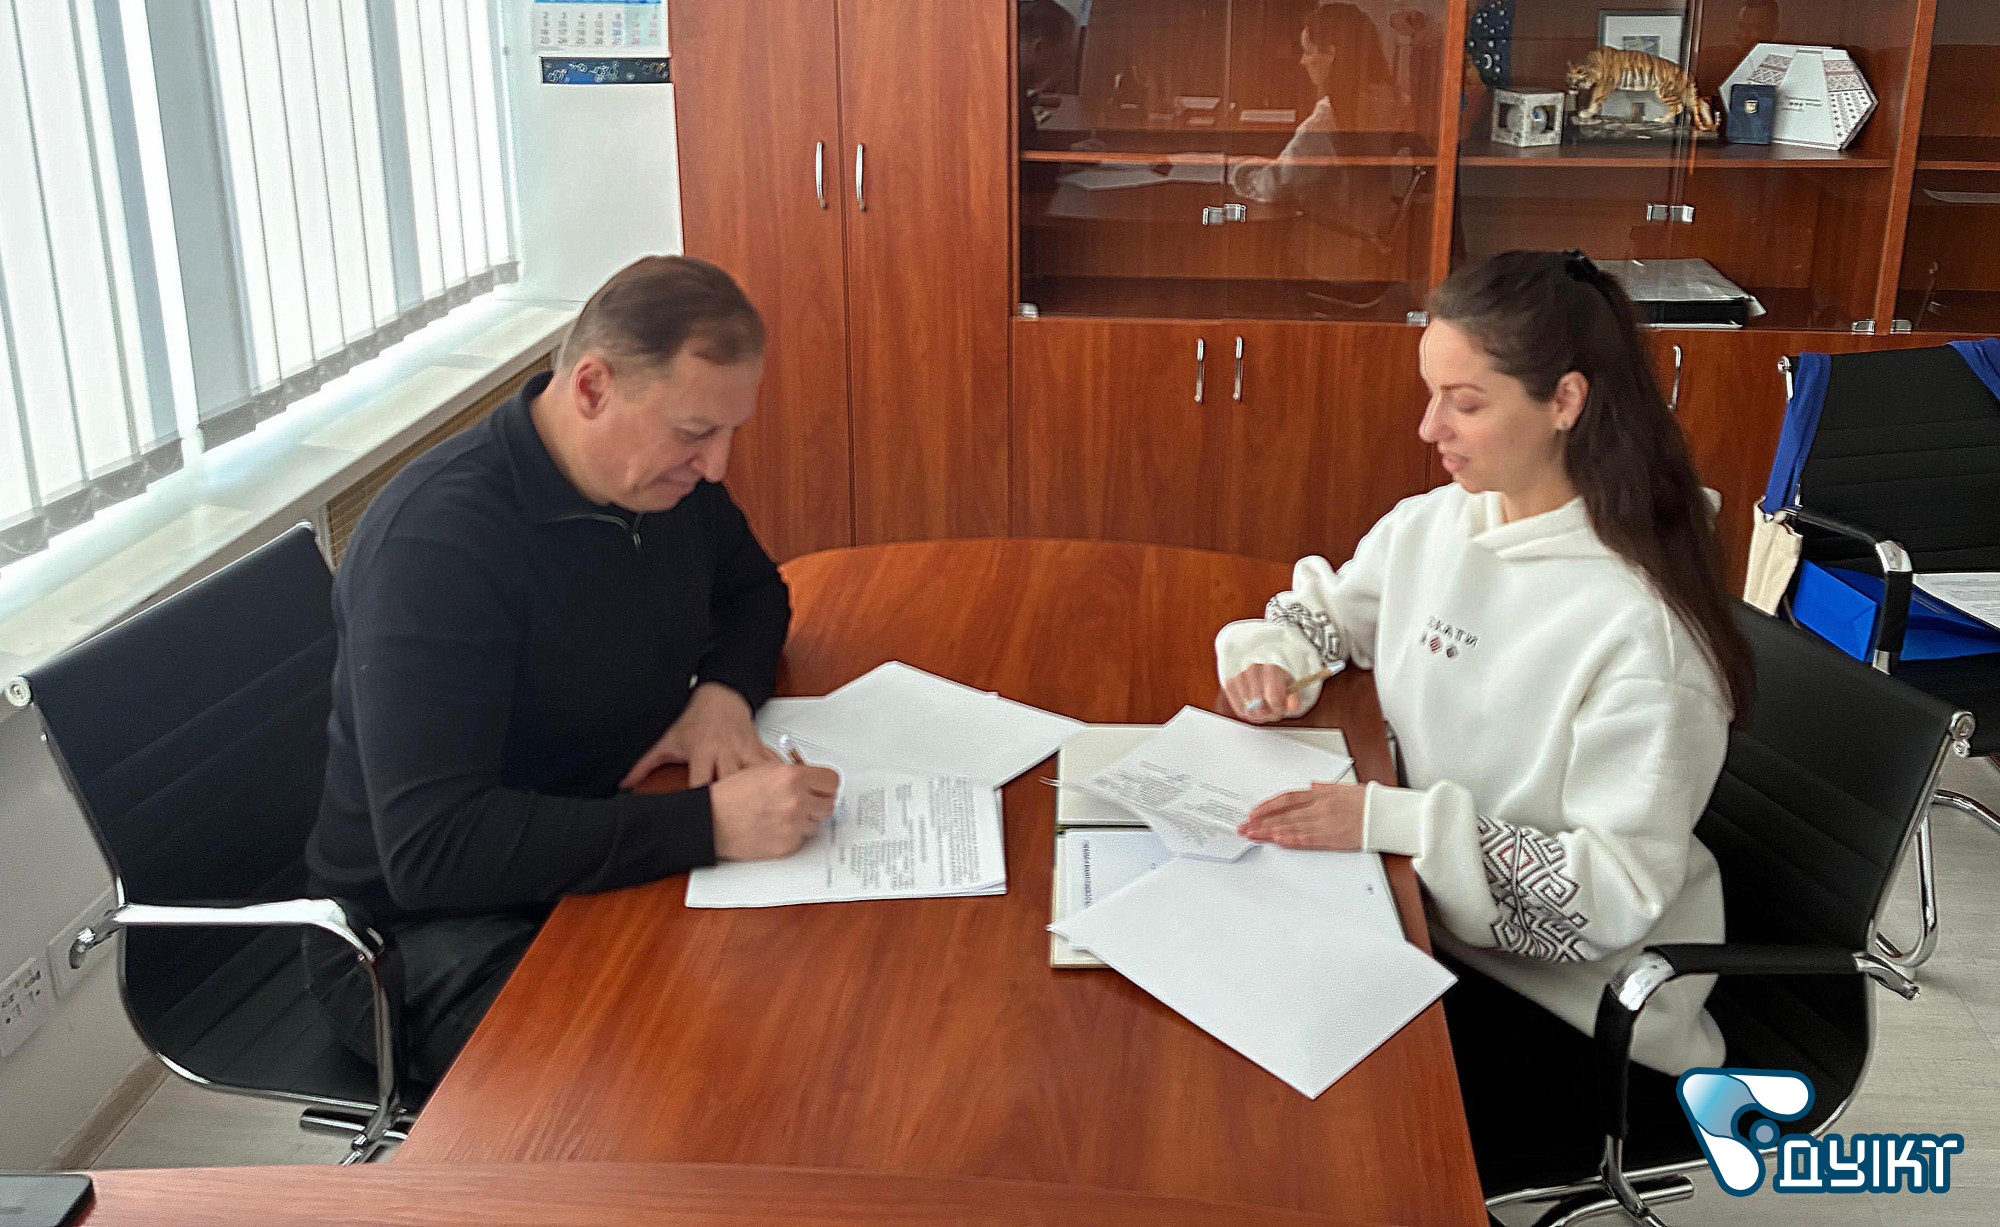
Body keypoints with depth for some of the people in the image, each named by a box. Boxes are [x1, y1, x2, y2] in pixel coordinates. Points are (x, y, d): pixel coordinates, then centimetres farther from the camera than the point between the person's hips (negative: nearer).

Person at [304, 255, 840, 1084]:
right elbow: (430, 851, -32)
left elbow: (753, 590, 21)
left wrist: (724, 689, -4)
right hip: (431, 928, -8)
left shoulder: (666, 473, 0)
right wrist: (707, 824, -36)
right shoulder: (436, 540, -25)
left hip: (630, 850, 8)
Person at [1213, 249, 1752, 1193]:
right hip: (1423, 919, 6)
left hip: (1576, 1000, -6)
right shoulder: (1430, 526, -1)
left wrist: (1390, 820, -31)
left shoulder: (1640, 627, -23)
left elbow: (1614, 893, -23)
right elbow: (1319, 611, 19)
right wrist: (1270, 659, -4)